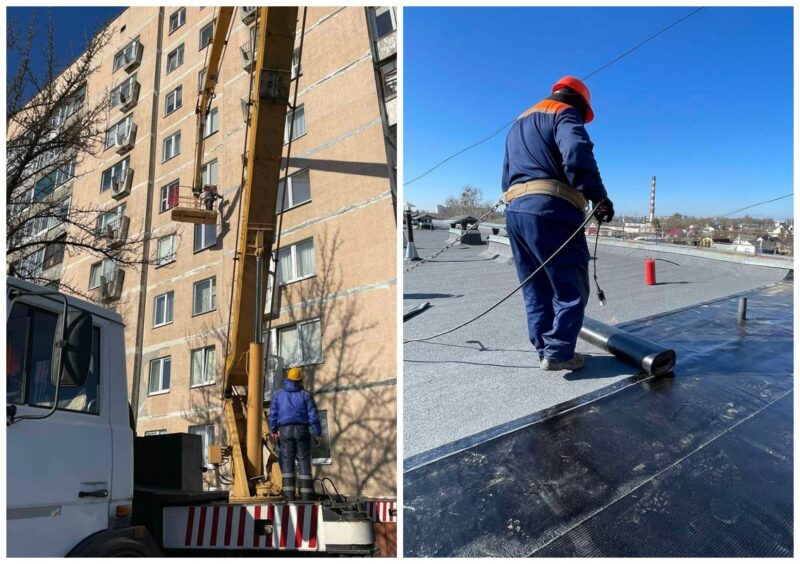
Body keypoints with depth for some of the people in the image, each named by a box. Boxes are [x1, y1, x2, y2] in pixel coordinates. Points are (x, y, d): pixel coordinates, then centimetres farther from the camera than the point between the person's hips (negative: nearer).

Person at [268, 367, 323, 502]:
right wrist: (318, 434, 3)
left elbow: (273, 413, 10)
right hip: (302, 430, -1)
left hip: (285, 430, 1)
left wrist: (273, 430, 22)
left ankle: (289, 494, -4)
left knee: (287, 461, 2)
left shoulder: (279, 394, 7)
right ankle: (306, 495, -3)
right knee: (304, 461, 0)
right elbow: (313, 416, -2)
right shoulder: (305, 395, 2)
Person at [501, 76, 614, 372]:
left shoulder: (518, 123, 31)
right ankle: (558, 352, -4)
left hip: (514, 209, 8)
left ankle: (545, 350, 13)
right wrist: (599, 195, -17)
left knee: (536, 289, 11)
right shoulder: (564, 113, 5)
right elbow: (577, 153, -17)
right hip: (551, 210, -8)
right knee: (571, 287, -1)